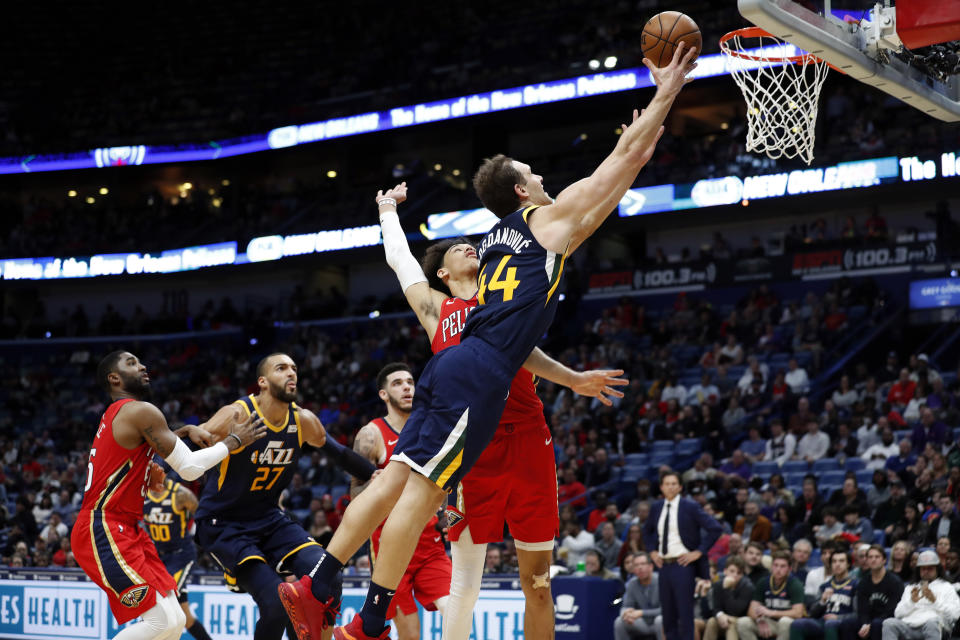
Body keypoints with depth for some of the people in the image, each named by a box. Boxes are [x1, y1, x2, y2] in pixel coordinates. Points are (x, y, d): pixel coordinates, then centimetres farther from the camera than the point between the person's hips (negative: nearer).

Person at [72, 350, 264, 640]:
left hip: (125, 529, 10)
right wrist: (234, 441, 1)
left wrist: (184, 430, 25)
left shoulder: (115, 416, 19)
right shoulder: (142, 411, -11)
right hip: (103, 532, -10)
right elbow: (189, 468, -11)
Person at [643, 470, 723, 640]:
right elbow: (647, 531, 29)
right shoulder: (657, 508, 10)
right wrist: (652, 551, 14)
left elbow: (715, 529, -10)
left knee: (685, 613, -5)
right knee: (668, 614, 7)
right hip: (664, 565, 6)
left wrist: (699, 552, -12)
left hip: (683, 564, -6)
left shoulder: (690, 507, -6)